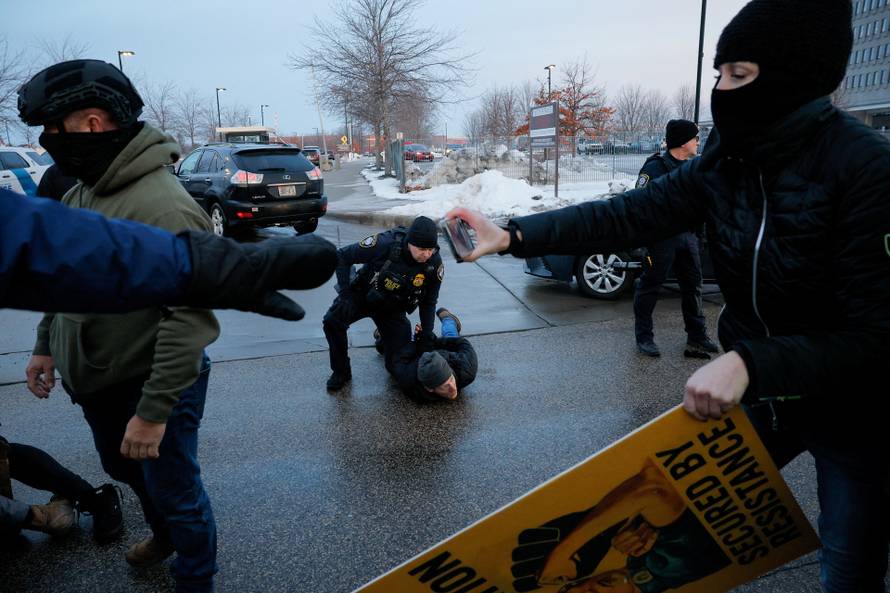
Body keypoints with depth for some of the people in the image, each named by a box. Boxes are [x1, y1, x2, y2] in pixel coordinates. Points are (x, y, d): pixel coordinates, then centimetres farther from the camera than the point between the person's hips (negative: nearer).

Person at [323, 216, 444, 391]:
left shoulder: (435, 263, -22)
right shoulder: (385, 244, -32)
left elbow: (428, 302, -5)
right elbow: (342, 256, -20)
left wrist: (427, 335, -10)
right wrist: (344, 294, -24)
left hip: (393, 308, 2)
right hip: (363, 294, -2)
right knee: (332, 320, -31)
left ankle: (383, 337, 35)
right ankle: (341, 371, -6)